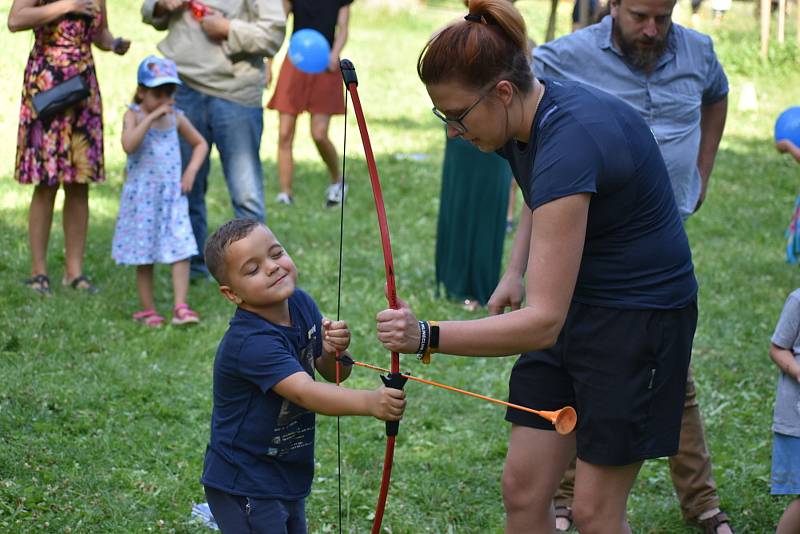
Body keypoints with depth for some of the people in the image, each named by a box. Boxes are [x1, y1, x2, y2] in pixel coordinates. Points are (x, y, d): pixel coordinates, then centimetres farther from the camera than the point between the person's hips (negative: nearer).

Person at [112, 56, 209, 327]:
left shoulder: (175, 117, 5)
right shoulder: (133, 116, -7)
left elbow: (200, 144, 19)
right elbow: (128, 145, -26)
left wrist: (191, 170, 4)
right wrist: (151, 117, -28)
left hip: (172, 195, 3)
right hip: (142, 197, -3)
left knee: (181, 251, -7)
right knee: (144, 257, 4)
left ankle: (180, 307, -6)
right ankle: (148, 310, 15)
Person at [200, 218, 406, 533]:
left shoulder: (301, 304, -3)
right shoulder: (251, 342, -28)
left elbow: (332, 375, 5)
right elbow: (304, 392, -39)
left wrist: (335, 352, -19)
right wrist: (369, 402, -54)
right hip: (245, 488, -8)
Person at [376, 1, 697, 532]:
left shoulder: (570, 141, -32)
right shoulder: (525, 120, -5)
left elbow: (544, 322, -35)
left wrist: (427, 337, -40)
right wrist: (514, 273, 6)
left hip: (640, 315, -8)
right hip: (576, 302, 8)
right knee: (522, 487, 4)